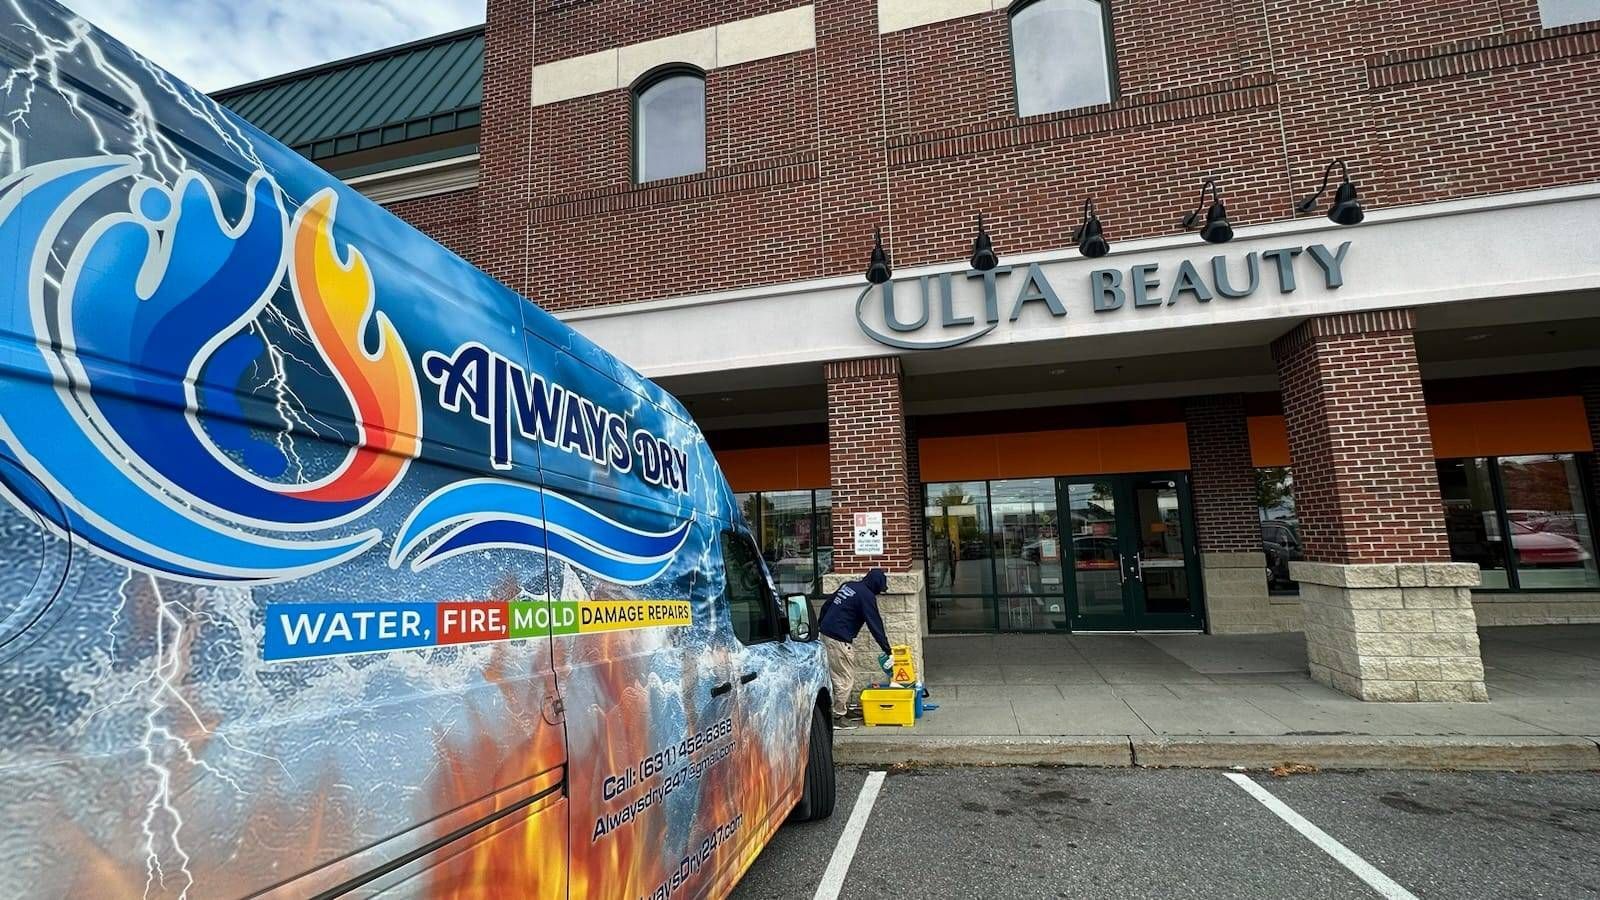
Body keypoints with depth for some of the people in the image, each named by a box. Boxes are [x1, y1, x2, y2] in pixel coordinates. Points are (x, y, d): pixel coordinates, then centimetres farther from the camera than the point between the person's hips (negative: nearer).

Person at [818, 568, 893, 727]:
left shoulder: (848, 586, 14)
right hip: (838, 640, -9)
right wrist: (887, 649, -4)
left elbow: (825, 606, 20)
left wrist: (821, 625, 27)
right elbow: (875, 624, -9)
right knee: (845, 679, -2)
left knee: (836, 675, 17)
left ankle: (845, 707, 25)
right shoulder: (867, 596, -10)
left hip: (824, 632, 9)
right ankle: (838, 716, 2)